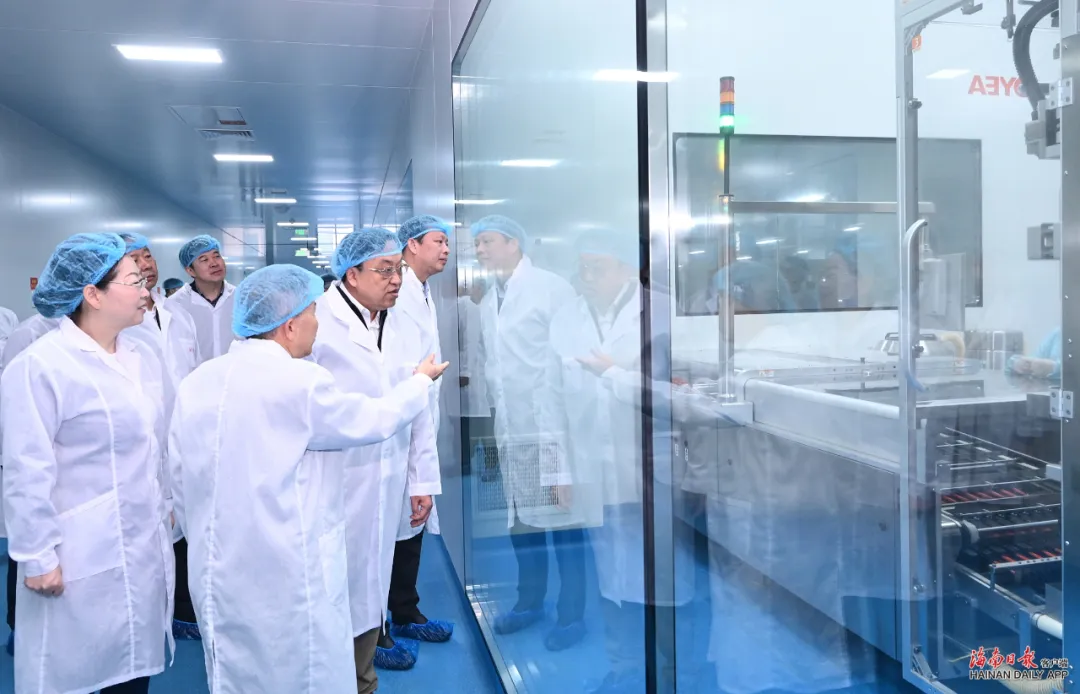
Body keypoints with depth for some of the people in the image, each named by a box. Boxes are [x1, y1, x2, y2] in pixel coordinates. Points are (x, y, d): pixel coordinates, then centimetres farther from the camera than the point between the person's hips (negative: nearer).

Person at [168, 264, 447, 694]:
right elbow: (375, 421, -4)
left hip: (219, 578, 7)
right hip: (289, 580, -7)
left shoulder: (197, 382, 2)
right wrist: (420, 381, 13)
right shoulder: (299, 381, -18)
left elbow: (182, 484, 8)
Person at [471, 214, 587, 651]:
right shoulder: (487, 303, 15)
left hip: (551, 424, -6)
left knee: (562, 517, 1)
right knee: (519, 517, 14)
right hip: (509, 428, 6)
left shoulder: (552, 288, -3)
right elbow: (491, 362, 15)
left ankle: (572, 616, 15)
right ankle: (530, 601, 31)